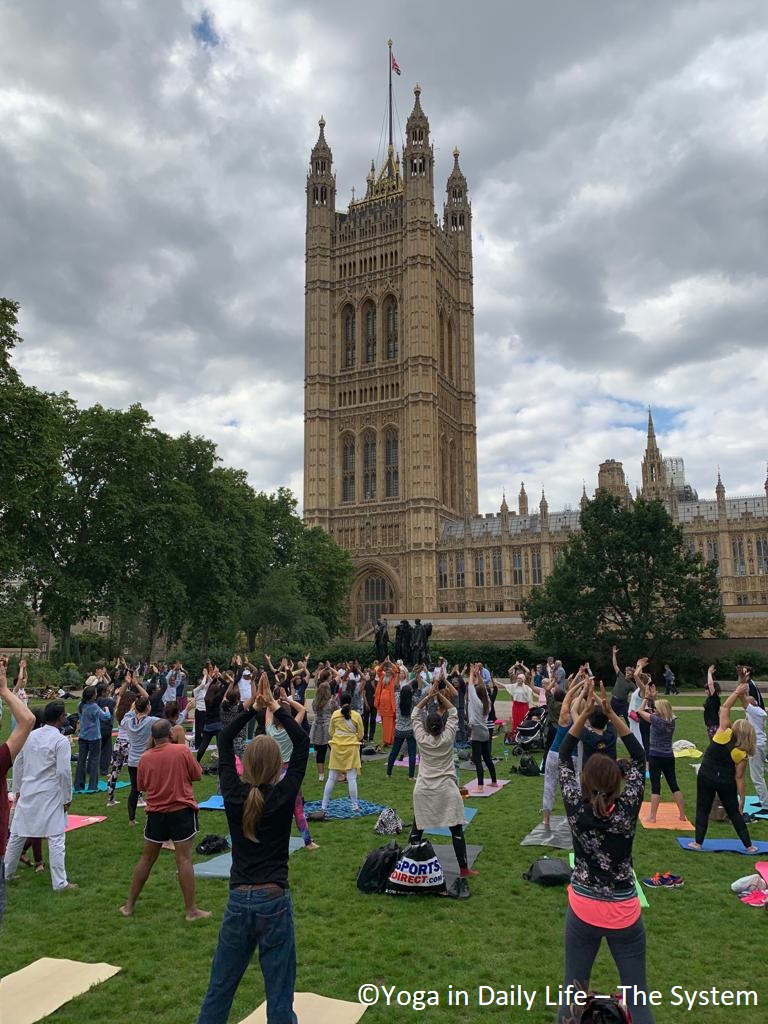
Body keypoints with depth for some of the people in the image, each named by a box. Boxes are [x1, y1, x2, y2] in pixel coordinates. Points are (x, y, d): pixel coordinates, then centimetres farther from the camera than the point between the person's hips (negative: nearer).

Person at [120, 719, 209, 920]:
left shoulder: (145, 757, -2)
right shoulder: (182, 750, -11)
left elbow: (142, 786, 10)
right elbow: (197, 775, -2)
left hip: (156, 813, 3)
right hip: (182, 810, -3)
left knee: (147, 858, 17)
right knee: (184, 859, 1)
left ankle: (129, 905, 27)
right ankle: (191, 910, 5)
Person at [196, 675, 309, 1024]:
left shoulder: (233, 794, -6)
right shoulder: (283, 796, -12)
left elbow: (223, 741, 7)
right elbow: (303, 743, -3)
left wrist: (253, 708, 6)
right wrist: (275, 707, -1)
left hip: (238, 900, 3)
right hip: (274, 901, -3)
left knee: (219, 988, 19)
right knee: (279, 995, 7)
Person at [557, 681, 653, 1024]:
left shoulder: (576, 809, -17)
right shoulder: (627, 810, -18)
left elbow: (564, 756, -6)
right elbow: (639, 758, -7)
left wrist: (585, 711, -10)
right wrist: (611, 713, -10)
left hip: (583, 910, 0)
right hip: (624, 913, 0)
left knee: (573, 990, 13)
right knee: (637, 994, 13)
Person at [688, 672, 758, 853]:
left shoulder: (724, 734, -13)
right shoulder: (742, 754, -11)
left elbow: (725, 707, -7)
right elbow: (739, 778, -9)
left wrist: (737, 691, -4)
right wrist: (742, 797, -1)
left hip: (706, 777, -1)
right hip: (727, 782, 1)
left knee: (703, 809, 9)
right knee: (734, 813, 15)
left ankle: (698, 843, 10)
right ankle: (748, 845, 21)